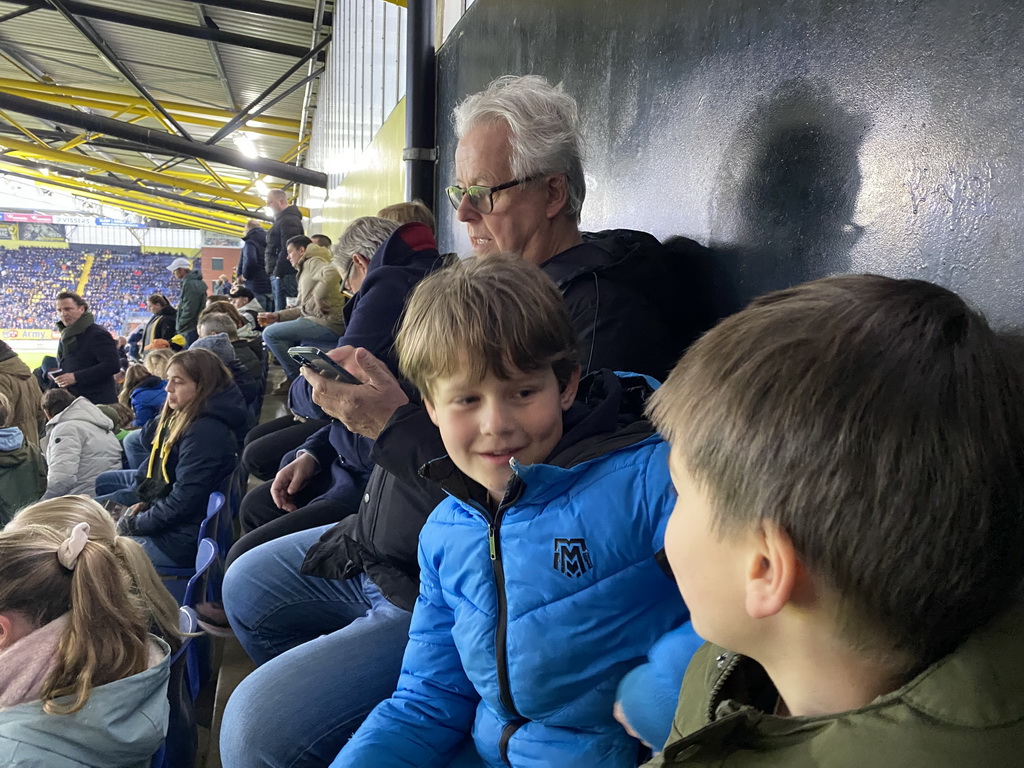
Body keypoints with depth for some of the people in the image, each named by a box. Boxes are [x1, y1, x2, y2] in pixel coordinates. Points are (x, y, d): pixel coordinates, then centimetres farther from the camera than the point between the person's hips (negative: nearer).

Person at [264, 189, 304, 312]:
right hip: (280, 274, 11)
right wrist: (274, 272, 19)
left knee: (281, 311, -12)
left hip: (285, 274, -11)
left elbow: (287, 250, -20)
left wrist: (278, 272, -19)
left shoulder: (288, 220, -10)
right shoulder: (282, 220, 23)